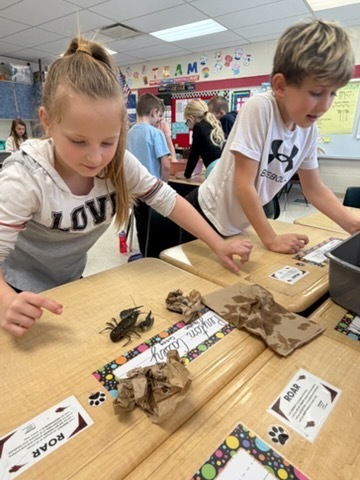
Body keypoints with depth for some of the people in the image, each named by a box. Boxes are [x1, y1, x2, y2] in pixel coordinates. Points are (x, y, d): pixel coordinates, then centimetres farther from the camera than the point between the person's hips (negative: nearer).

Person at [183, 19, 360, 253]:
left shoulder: (309, 129, -4)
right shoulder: (259, 108, -24)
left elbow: (315, 188, 5)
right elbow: (244, 184, -26)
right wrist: (271, 239, -21)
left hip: (239, 224, 6)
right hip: (208, 217, -6)